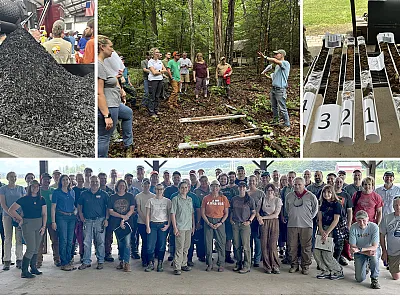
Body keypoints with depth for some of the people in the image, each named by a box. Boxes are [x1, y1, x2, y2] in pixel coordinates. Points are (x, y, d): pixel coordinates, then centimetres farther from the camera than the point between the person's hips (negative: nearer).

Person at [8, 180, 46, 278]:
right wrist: (20, 219, -4)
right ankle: (24, 271, -1)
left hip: (39, 224, 5)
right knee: (31, 248, -10)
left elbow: (44, 214, 8)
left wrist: (43, 226, 0)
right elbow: (11, 210, -6)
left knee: (36, 248, 10)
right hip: (28, 224, -5)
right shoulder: (24, 199, -5)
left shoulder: (41, 200, 8)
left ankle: (33, 268, 23)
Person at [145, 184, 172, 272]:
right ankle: (151, 264, 9)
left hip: (163, 224, 0)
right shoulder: (151, 201, 6)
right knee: (150, 245, -5)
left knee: (162, 246, 1)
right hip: (153, 224, 0)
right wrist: (147, 226, -2)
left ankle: (160, 264, 12)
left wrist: (168, 225, -4)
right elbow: (147, 214, 5)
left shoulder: (167, 201, 6)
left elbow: (170, 214, 7)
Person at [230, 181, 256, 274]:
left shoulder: (250, 199, 2)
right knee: (236, 245, 8)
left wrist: (249, 221, -8)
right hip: (235, 224, 4)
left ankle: (247, 266, 1)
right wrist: (231, 219, 7)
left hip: (245, 224, -4)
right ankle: (239, 263, 20)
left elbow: (253, 212, 4)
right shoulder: (234, 199, 12)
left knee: (245, 245, -5)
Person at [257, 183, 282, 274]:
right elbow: (257, 211, 12)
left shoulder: (278, 200, 0)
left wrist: (263, 217, -7)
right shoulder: (262, 199, 9)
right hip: (263, 223, 2)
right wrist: (259, 217, -9)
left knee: (272, 245, -7)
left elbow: (276, 214, -6)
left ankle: (275, 266, 5)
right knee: (264, 245, -2)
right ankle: (267, 267, 7)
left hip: (274, 223, -2)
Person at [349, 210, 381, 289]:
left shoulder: (374, 227, -22)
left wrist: (359, 249, -40)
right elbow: (352, 247, -16)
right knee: (360, 279, -9)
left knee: (374, 254, -38)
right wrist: (368, 252, -30)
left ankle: (374, 279, -16)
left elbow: (374, 247, -26)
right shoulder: (353, 228, -18)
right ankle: (364, 268, 27)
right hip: (359, 253, 1)